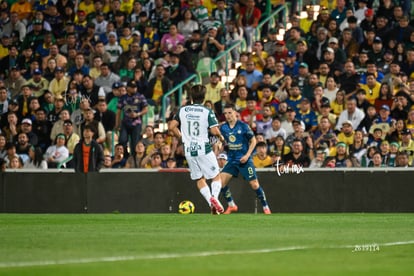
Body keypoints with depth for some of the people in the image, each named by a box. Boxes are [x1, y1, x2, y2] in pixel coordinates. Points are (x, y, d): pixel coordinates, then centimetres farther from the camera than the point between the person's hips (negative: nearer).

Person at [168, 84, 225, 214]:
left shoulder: (182, 110, 3)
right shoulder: (207, 112, -8)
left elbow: (171, 126, 0)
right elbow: (214, 131, -15)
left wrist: (180, 136, 17)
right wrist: (221, 137, 7)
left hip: (189, 150, 3)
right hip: (204, 149, -3)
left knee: (199, 179, 14)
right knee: (216, 176, 8)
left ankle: (210, 201, -2)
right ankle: (214, 196, -18)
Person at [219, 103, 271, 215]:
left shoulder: (243, 126, -10)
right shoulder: (223, 127, 1)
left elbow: (253, 141, -3)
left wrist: (247, 155, -12)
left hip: (244, 160, -4)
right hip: (231, 160, 4)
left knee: (254, 184, -7)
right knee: (221, 182, -10)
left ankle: (266, 207, 9)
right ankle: (231, 205, 7)